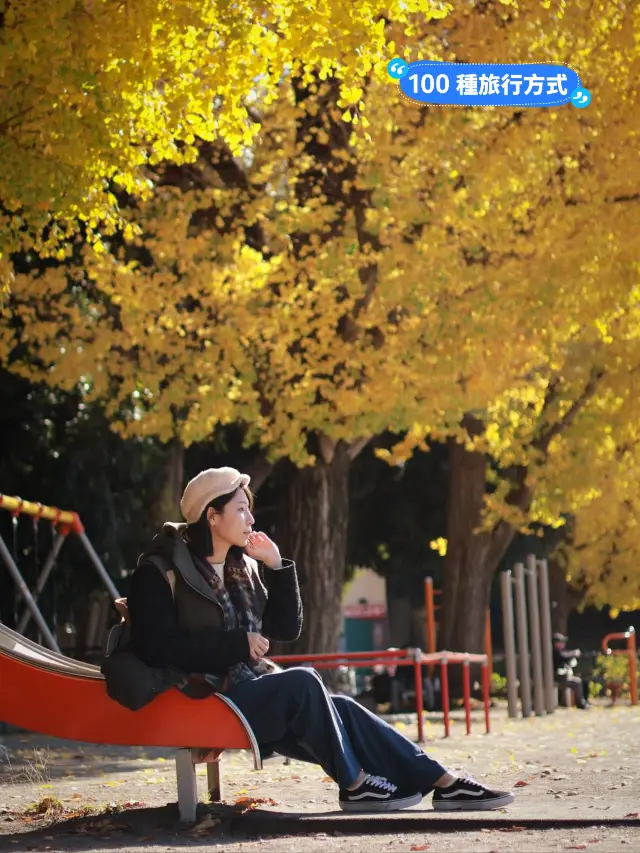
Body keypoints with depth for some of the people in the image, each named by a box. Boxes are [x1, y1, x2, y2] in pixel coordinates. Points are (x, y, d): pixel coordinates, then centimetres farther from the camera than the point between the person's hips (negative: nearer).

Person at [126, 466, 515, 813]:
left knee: (341, 708, -13)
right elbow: (158, 647, -18)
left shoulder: (242, 567, 14)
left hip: (250, 692, 7)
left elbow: (288, 628, 14)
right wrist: (238, 644, -21)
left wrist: (276, 566, 2)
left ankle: (442, 782, -14)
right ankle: (354, 784, -14)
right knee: (303, 681, -27)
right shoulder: (159, 571, -7)